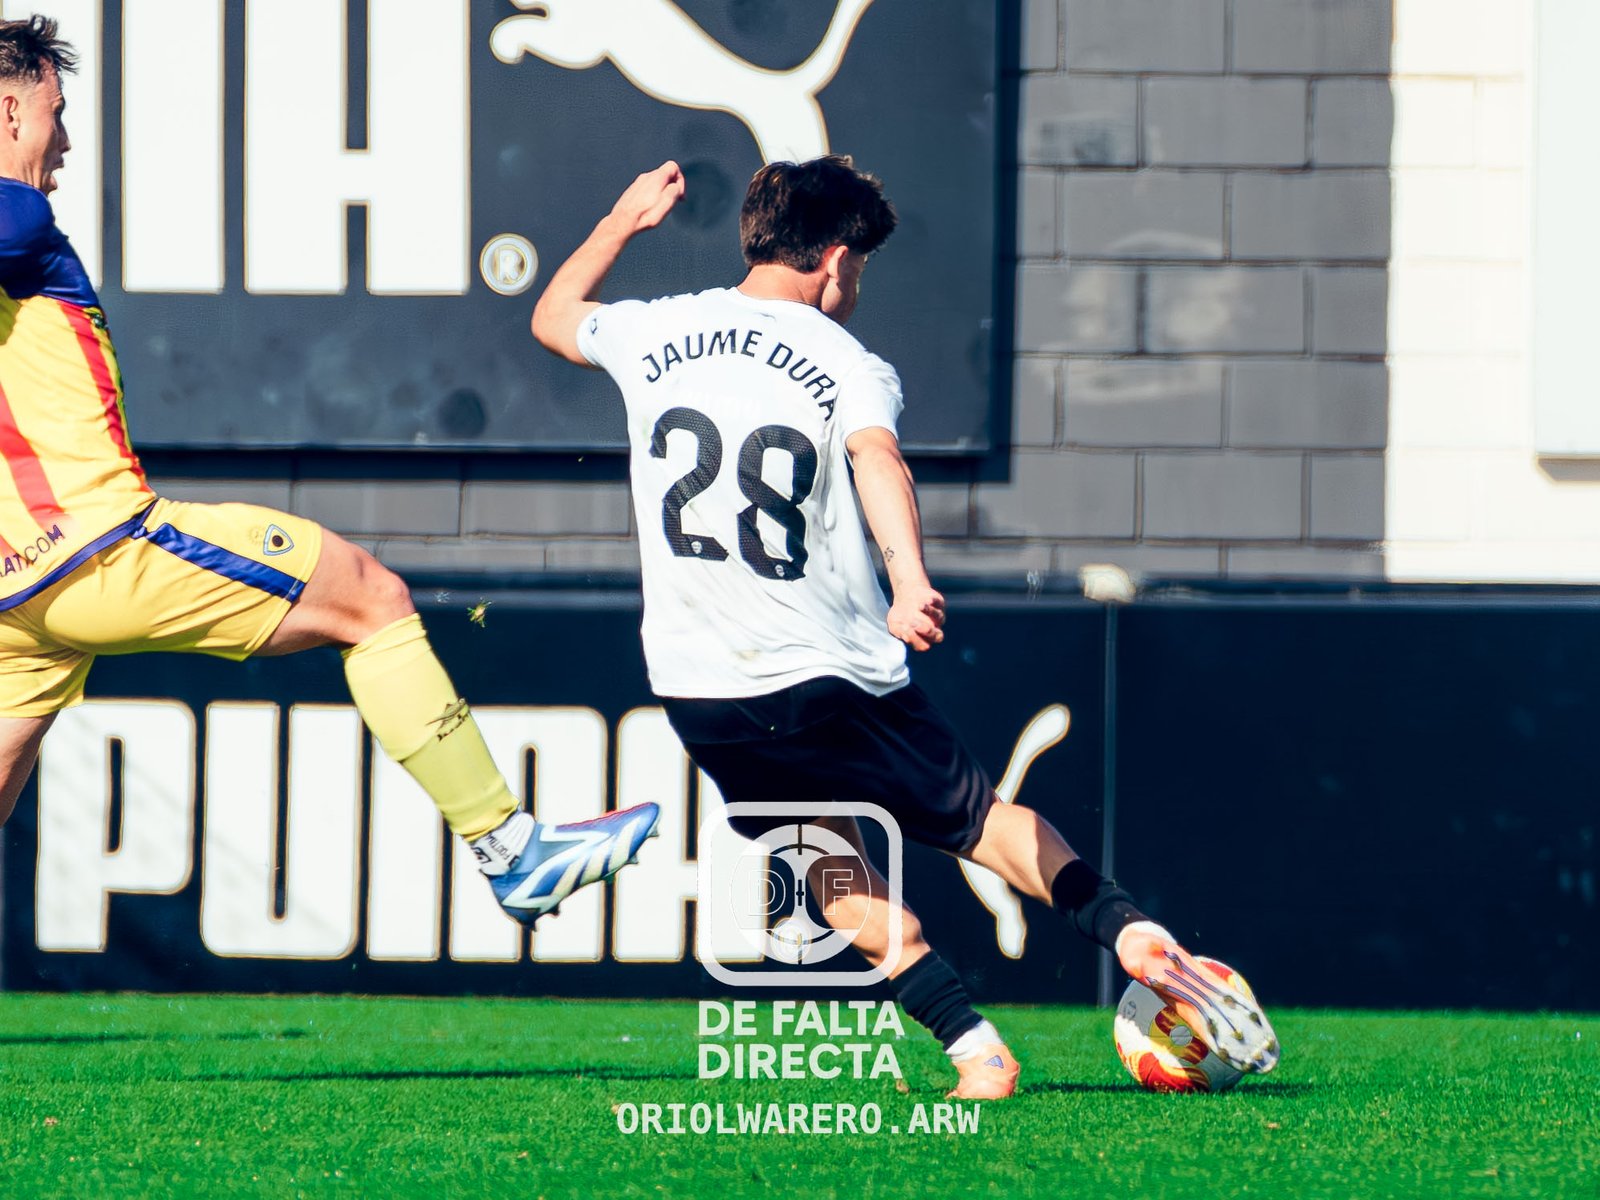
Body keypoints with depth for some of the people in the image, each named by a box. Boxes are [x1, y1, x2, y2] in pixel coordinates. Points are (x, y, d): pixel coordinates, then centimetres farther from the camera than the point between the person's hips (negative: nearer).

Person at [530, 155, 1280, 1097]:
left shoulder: (655, 334, 5)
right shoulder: (849, 366, -5)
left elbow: (553, 317, 28)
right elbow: (879, 462, -27)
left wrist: (625, 221, 41)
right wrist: (911, 583, -43)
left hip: (698, 691, 2)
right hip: (833, 681, -2)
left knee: (834, 863, 16)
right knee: (975, 815, 17)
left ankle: (976, 1050, 4)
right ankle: (1131, 930, 0)